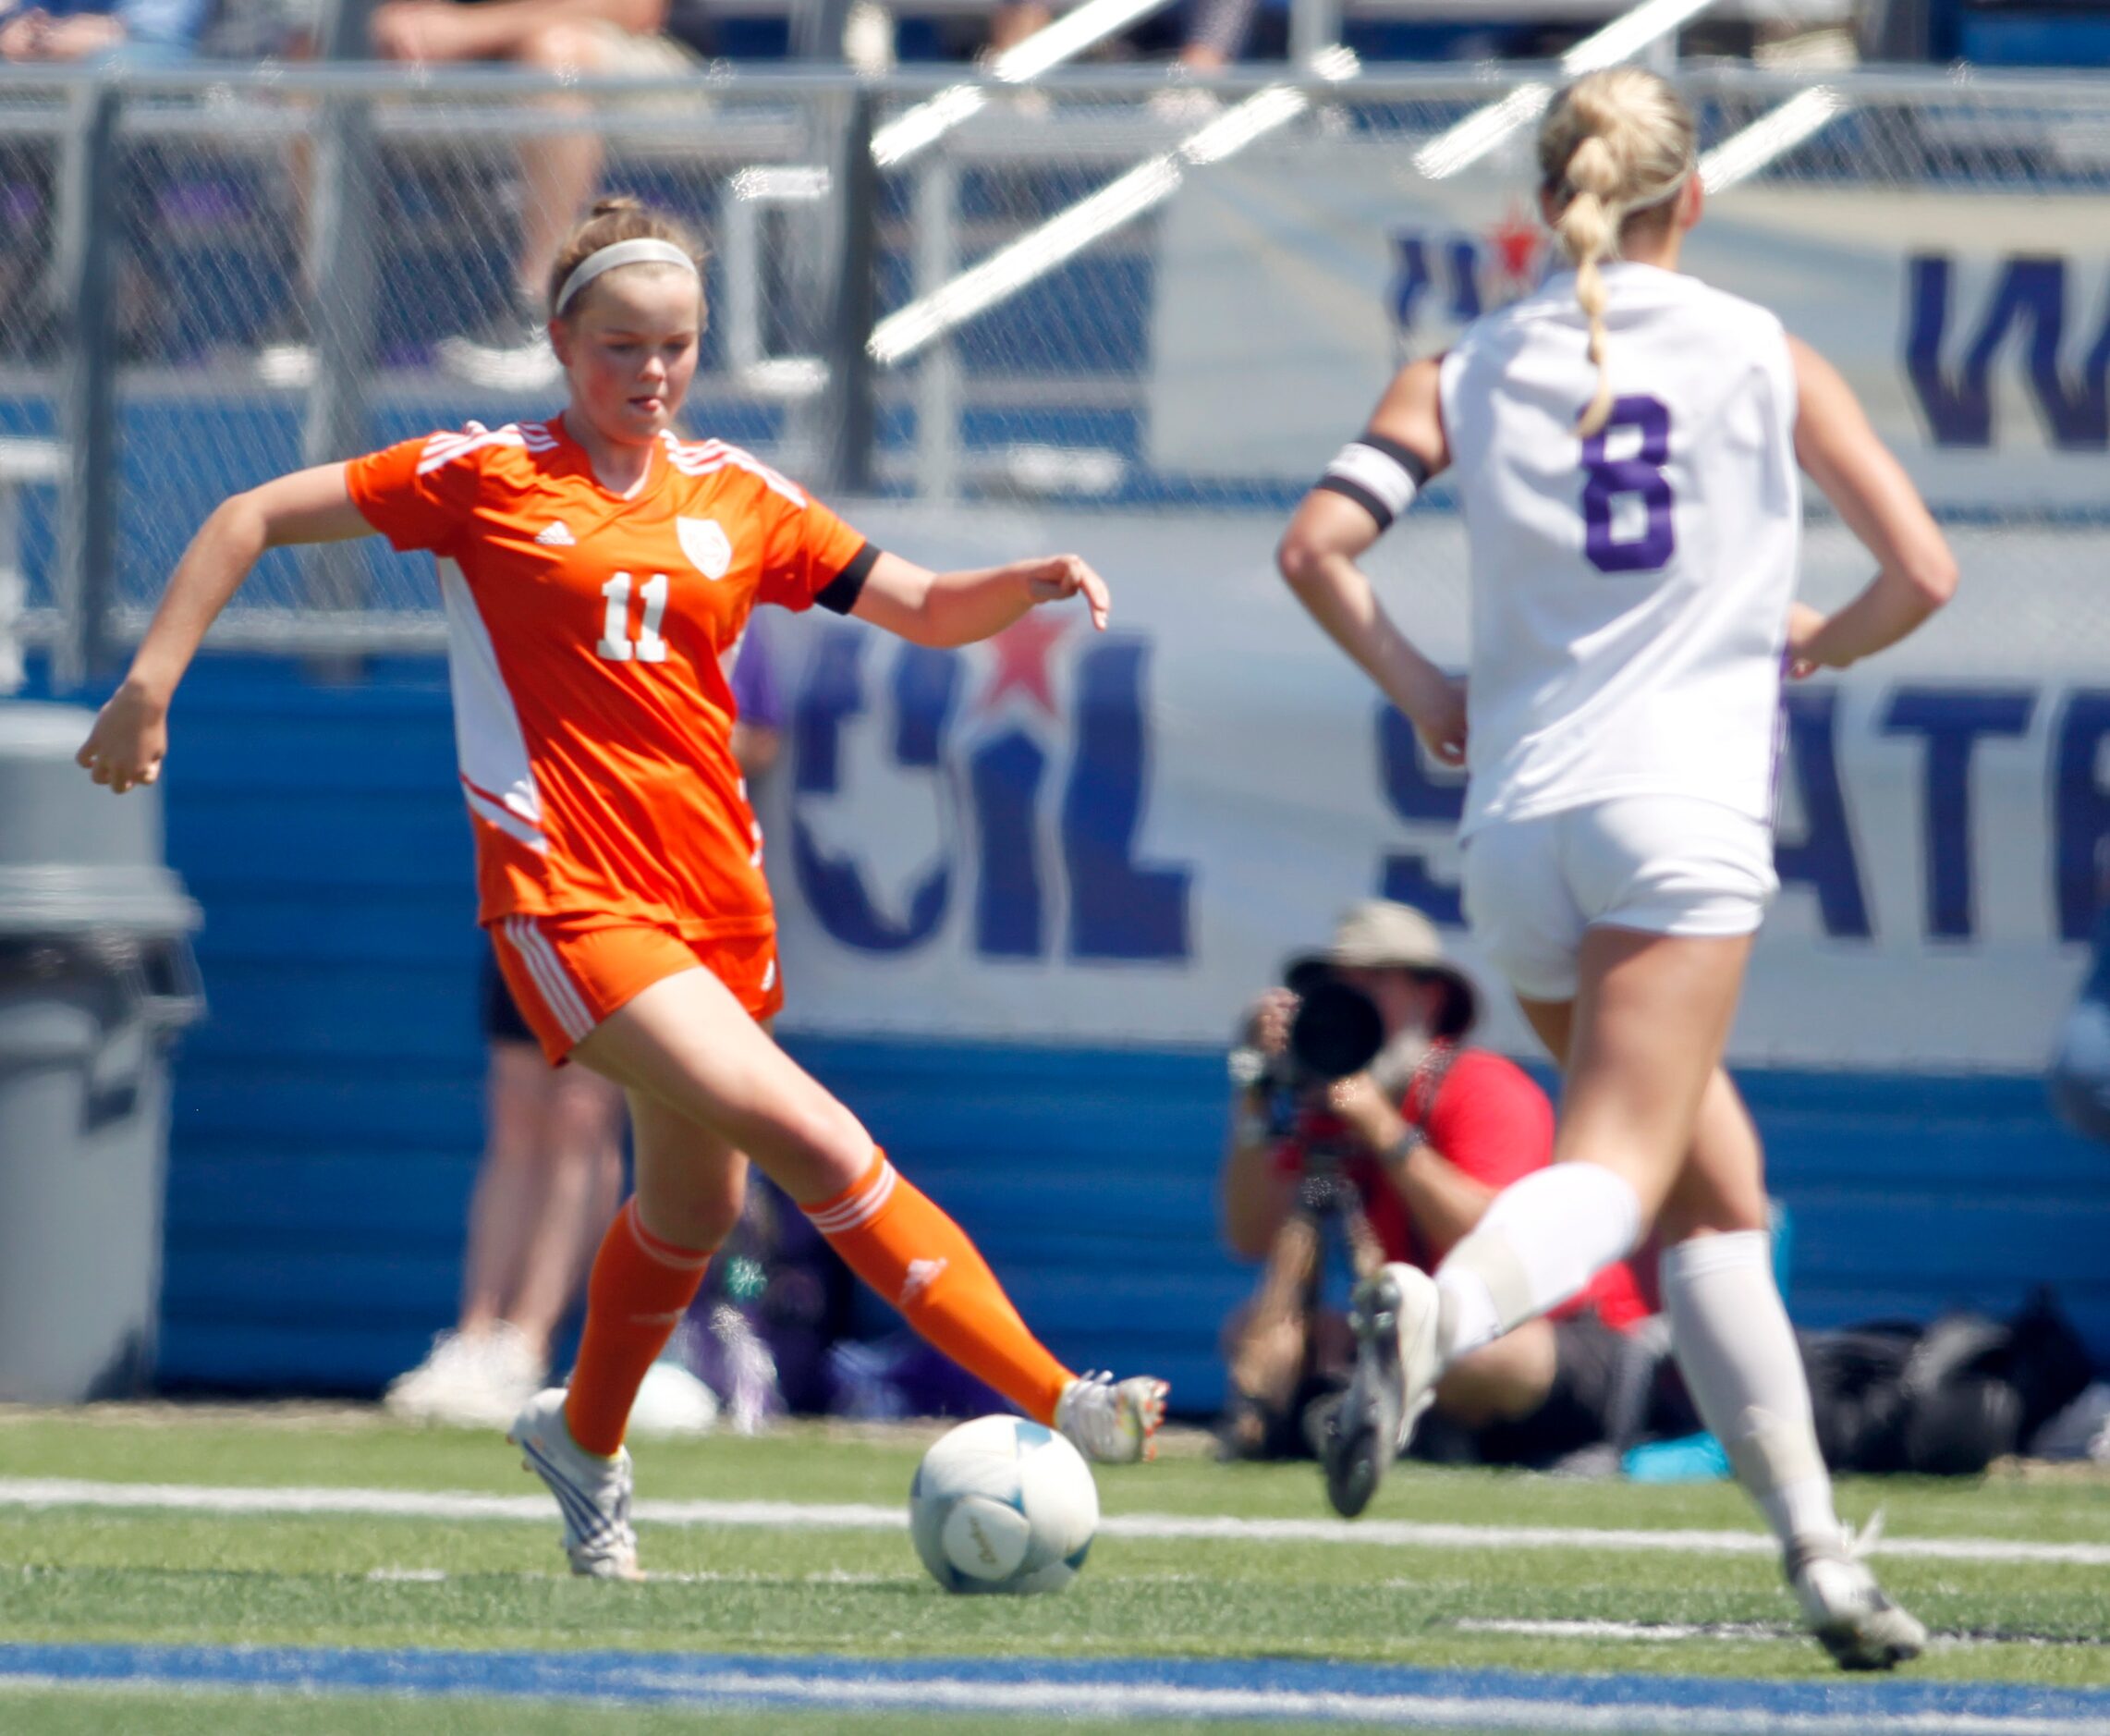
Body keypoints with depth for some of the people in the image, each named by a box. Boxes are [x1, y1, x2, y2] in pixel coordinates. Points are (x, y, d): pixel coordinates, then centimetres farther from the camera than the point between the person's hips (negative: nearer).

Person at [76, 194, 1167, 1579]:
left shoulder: (735, 498, 11)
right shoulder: (486, 478, 0)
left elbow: (925, 608, 11)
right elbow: (253, 520, 4)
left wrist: (1035, 582, -9)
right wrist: (153, 683, -3)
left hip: (716, 895, 6)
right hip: (569, 899, -6)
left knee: (694, 1202, 17)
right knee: (811, 1137, -20)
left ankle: (586, 1440, 44)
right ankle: (1052, 1400, -22)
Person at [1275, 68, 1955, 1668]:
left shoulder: (1467, 374, 10)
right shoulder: (1766, 361, 6)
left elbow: (1316, 546, -4)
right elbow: (1922, 576, 5)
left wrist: (1416, 690, 10)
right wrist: (1812, 645, 25)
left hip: (1517, 819, 4)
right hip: (1684, 808, -4)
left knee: (1719, 1191, 15)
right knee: (1610, 1180, -16)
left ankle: (1817, 1547, 13)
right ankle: (1440, 1316, -48)